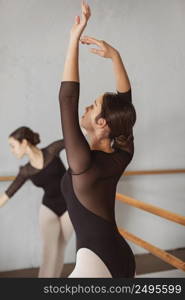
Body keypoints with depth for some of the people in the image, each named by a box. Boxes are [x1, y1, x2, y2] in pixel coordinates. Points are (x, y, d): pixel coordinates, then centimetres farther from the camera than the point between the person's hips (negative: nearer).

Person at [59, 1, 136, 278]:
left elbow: (67, 98, -23)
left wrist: (75, 39, -20)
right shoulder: (121, 157, -1)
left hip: (96, 262, -8)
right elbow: (126, 101, 9)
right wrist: (115, 55, 6)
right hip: (123, 259, 8)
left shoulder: (85, 162, -20)